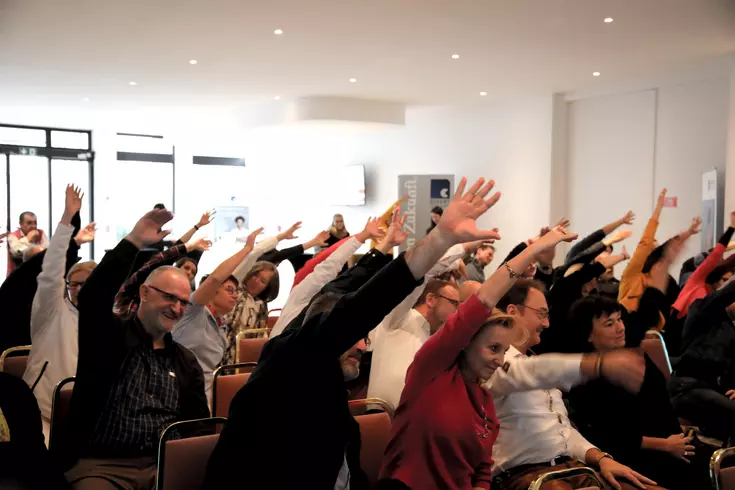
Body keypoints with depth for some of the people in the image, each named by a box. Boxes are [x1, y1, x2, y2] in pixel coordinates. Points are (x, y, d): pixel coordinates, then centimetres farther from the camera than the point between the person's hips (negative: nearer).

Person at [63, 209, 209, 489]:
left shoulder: (186, 361, 17)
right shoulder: (109, 337, 5)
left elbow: (198, 422, 15)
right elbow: (92, 297, -16)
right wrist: (135, 242, -22)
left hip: (164, 464, 4)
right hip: (100, 465, -3)